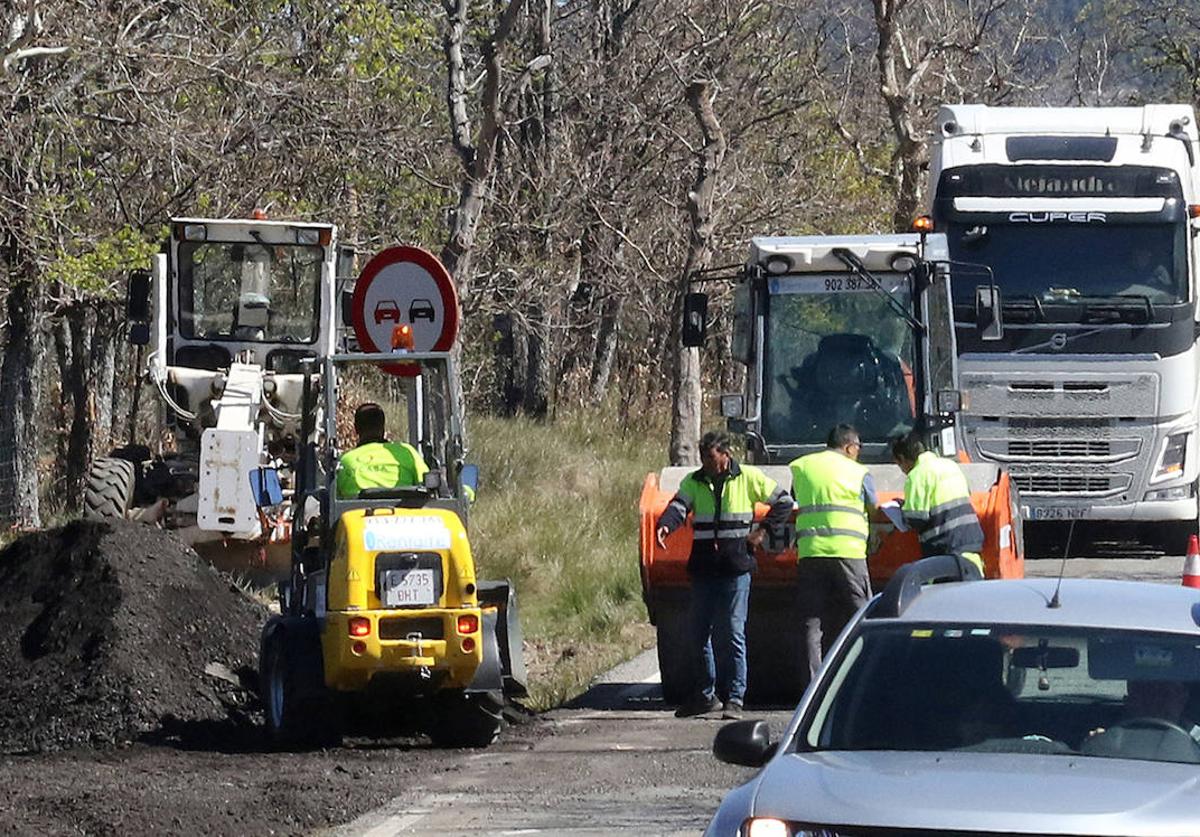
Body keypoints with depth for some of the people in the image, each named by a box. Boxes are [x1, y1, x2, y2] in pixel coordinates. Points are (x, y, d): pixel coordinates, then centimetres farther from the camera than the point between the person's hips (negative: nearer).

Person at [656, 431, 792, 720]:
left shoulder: (748, 478, 1)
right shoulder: (693, 482, 8)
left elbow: (783, 503, 11)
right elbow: (678, 507, -9)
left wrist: (763, 531, 0)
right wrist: (665, 526, -30)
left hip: (736, 567, -4)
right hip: (703, 569, 4)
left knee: (732, 633, -7)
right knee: (699, 633, 7)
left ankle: (734, 697, -3)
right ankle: (706, 695, 19)